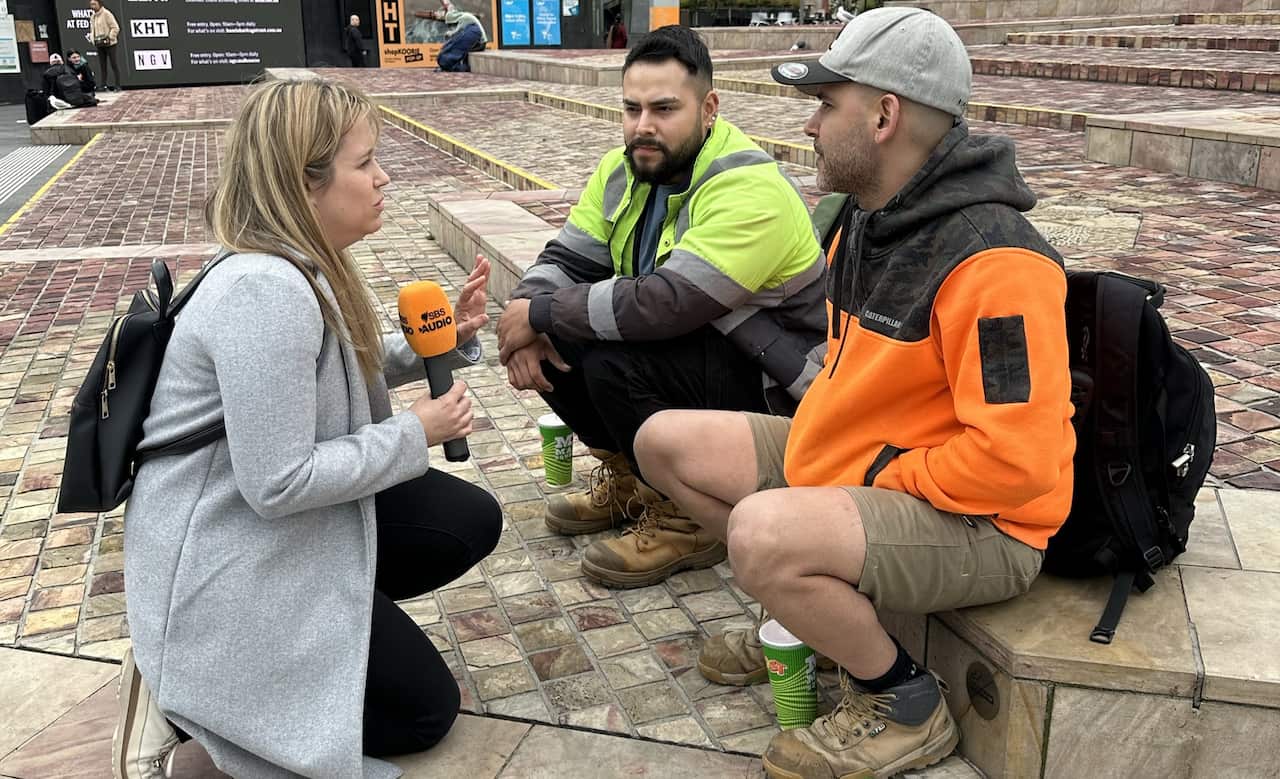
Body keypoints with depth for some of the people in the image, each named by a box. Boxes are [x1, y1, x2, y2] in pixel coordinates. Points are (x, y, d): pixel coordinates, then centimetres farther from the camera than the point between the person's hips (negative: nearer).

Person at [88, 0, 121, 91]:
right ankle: (104, 85, 7)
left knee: (114, 64, -3)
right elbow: (92, 30, 21)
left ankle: (118, 86, -2)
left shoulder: (106, 14, -5)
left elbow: (115, 28, -10)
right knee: (103, 66, 6)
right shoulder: (92, 17, 14)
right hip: (99, 45, 6)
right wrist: (93, 40, 6)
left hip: (108, 44, -6)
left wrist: (110, 38, -14)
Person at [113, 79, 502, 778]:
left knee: (473, 521, 12)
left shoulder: (305, 265, 1)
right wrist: (416, 434, -17)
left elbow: (341, 372, 16)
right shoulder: (265, 291, -30)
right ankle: (180, 690, 4)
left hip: (290, 522, 9)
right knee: (423, 708, 3)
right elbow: (279, 484, -29)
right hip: (222, 557, -9)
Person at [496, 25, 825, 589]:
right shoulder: (624, 171, 0)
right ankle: (627, 478, 12)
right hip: (684, 341, 8)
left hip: (768, 385, -8)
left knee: (613, 361, -30)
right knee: (552, 343, -8)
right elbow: (565, 260, 1)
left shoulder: (749, 189, -26)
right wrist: (529, 321, -21)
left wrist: (542, 314, -26)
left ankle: (686, 521, -8)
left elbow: (669, 301, -36)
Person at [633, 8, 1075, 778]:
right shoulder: (865, 215, 3)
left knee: (762, 535, -36)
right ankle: (818, 608, 17)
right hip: (849, 455, 9)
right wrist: (820, 432, 6)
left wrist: (877, 477, -19)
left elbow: (1015, 458, -30)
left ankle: (906, 704, -6)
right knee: (666, 441, 6)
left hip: (969, 518, -9)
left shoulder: (990, 261, -27)